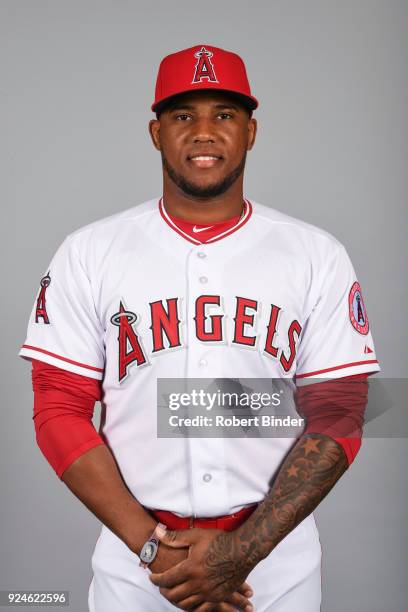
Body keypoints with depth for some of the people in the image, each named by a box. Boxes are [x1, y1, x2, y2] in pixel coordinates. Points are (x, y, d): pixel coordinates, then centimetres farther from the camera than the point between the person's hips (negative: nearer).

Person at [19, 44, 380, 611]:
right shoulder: (89, 253, -2)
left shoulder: (318, 256, -2)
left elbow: (336, 416, -5)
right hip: (134, 562, 0)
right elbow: (60, 411, -4)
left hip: (279, 559, 1)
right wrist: (151, 545, -14)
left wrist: (242, 550, -15)